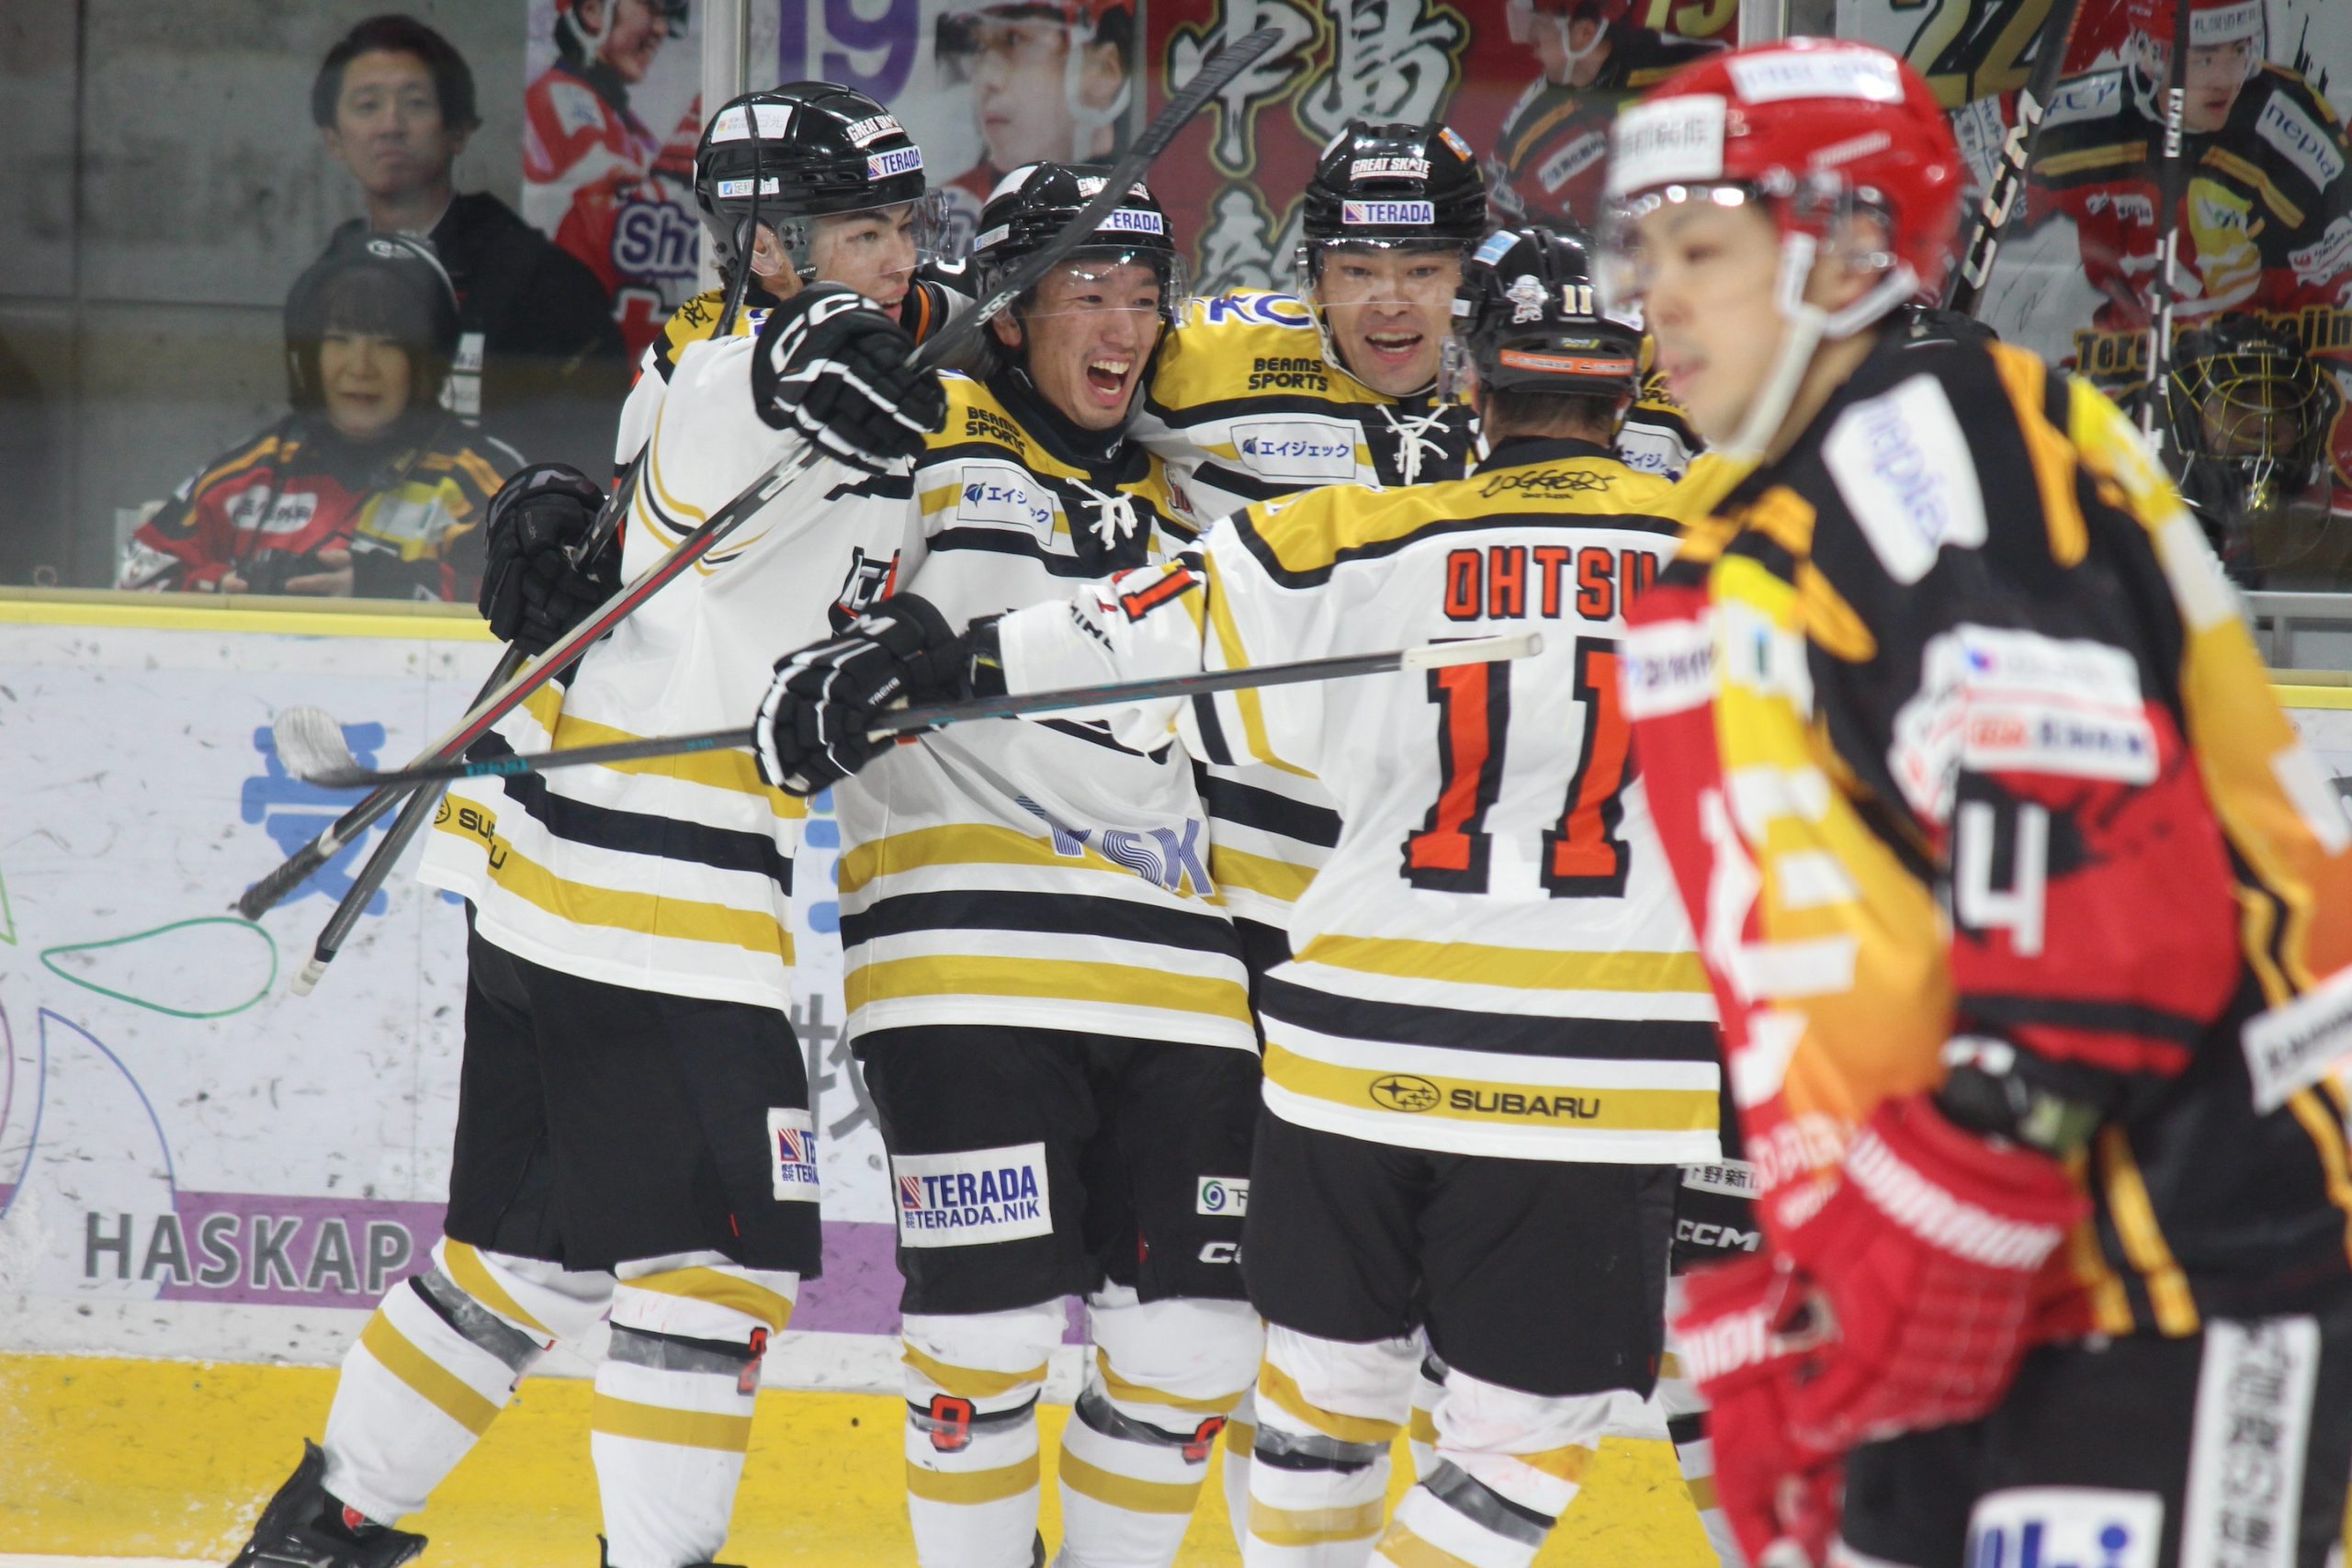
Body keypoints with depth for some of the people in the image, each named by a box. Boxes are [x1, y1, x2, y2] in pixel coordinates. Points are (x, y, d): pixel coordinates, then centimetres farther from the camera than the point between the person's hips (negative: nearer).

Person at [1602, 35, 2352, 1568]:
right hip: (1966, 1310, 10)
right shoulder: (1737, 564, 21)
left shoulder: (1937, 436, -10)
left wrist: (1941, 1230, -24)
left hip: (2186, 1281, -10)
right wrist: (1784, 1336, 23)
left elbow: (2100, 873, -22)